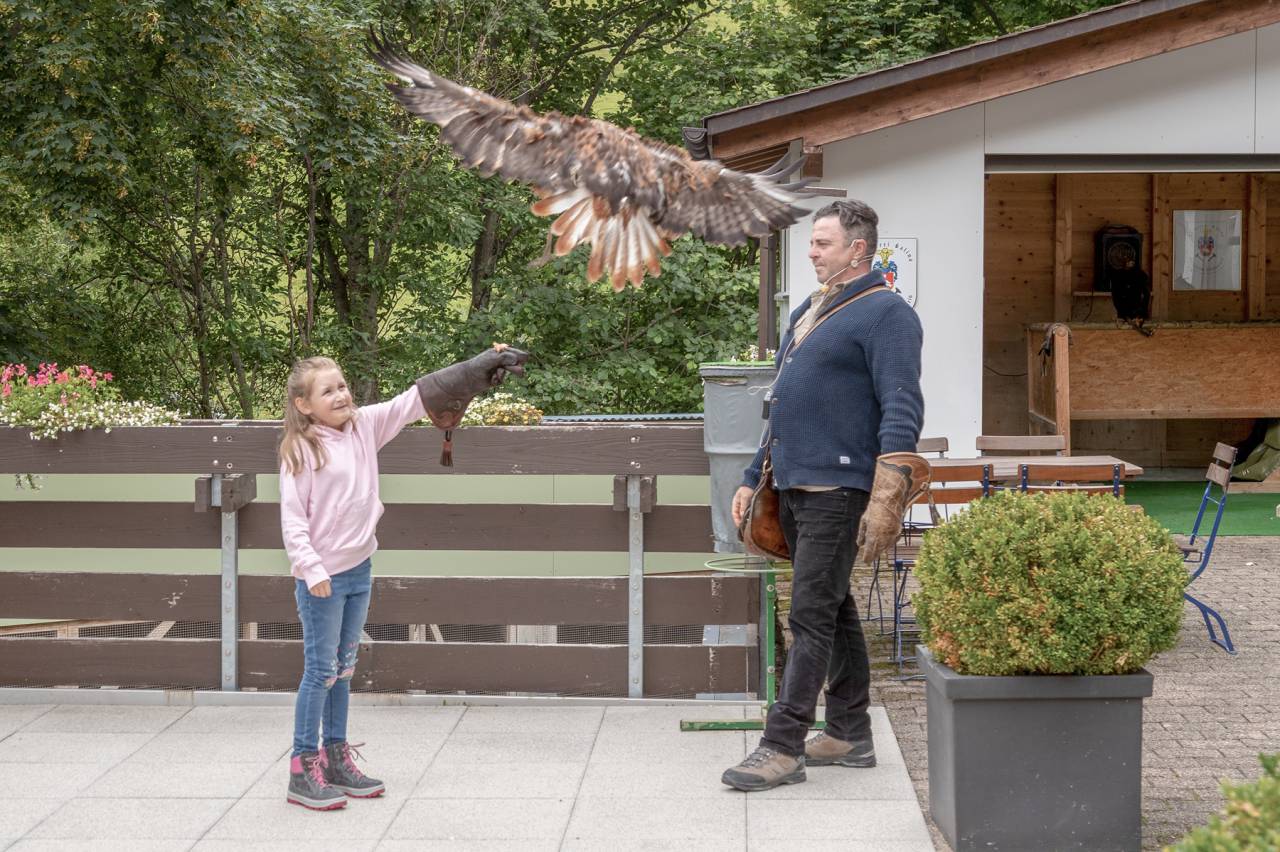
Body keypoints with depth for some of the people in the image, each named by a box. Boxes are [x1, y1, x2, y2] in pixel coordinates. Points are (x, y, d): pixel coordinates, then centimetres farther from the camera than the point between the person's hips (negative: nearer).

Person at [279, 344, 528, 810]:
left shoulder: (364, 426, 4)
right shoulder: (301, 450, -13)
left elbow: (415, 400, 5)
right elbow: (292, 518, -15)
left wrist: (481, 364, 3)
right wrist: (311, 570, -23)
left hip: (359, 569, 7)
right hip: (322, 578, -7)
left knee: (343, 668, 15)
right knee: (320, 671, -2)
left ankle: (336, 759, 26)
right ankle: (303, 769, 6)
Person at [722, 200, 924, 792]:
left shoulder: (884, 313, -10)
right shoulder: (808, 314, 19)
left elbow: (902, 409, -18)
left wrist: (886, 493, -27)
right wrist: (754, 477, 22)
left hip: (838, 488, -9)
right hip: (794, 486, 9)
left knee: (811, 615, -9)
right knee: (832, 609, 14)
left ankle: (782, 747, -8)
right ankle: (849, 735, 22)